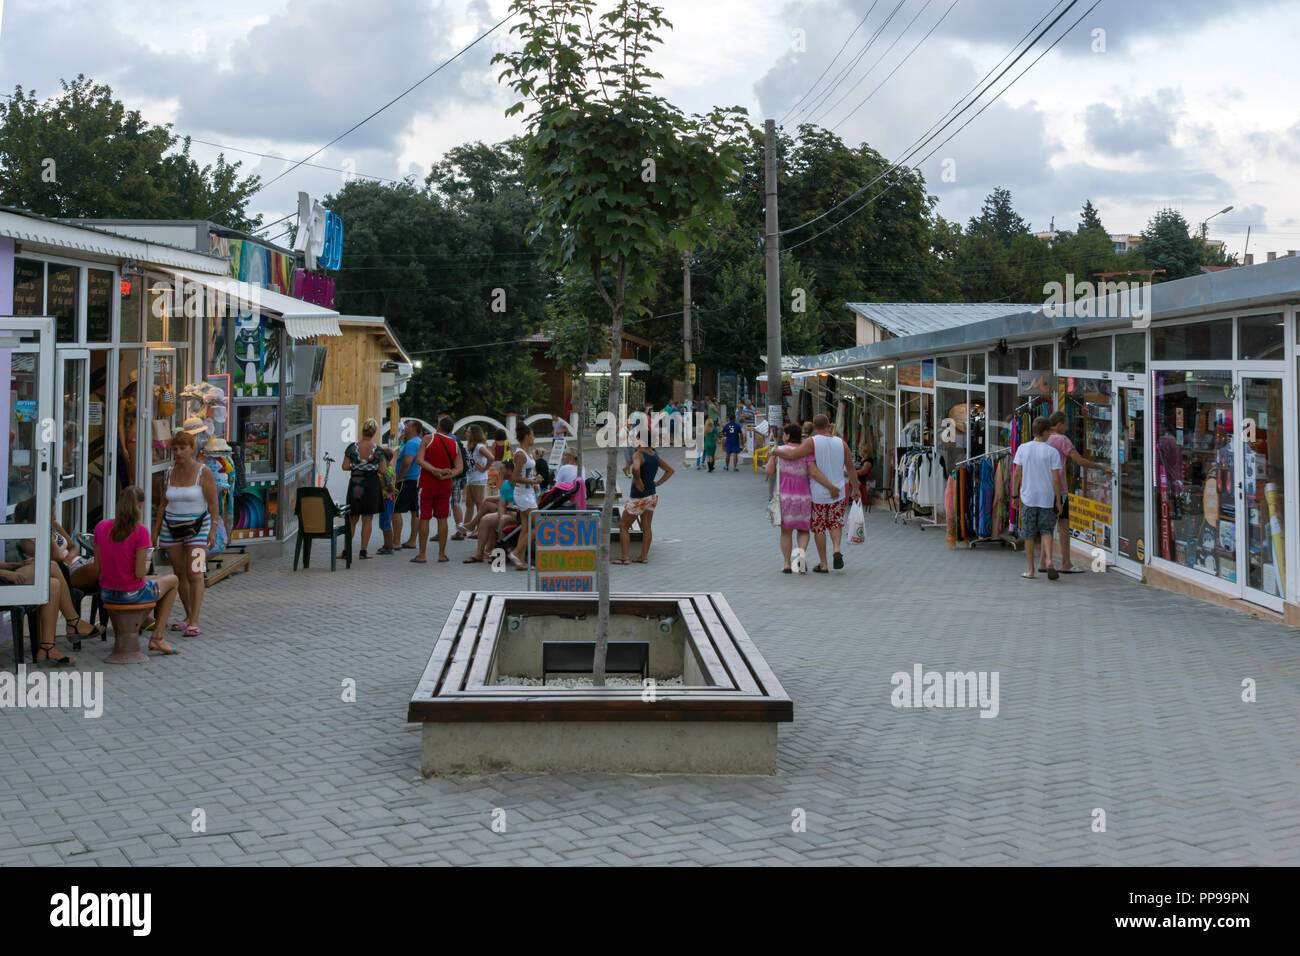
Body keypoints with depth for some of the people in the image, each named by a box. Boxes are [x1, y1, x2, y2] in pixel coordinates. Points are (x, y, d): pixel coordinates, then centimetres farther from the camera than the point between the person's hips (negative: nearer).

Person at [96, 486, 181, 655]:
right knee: (173, 580, 23)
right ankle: (157, 638, 18)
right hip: (132, 594, -6)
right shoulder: (140, 531, -19)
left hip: (106, 594, 6)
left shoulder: (101, 527, -3)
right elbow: (140, 573, -18)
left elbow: (98, 567, 2)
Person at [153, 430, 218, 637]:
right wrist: (155, 532, 10)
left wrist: (213, 531, -17)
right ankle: (188, 617, 19)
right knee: (180, 574, 8)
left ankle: (194, 622, -16)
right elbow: (163, 505, 13)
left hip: (197, 528, -5)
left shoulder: (203, 473, -7)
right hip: (171, 528, 5)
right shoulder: (171, 474, 7)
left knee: (194, 573, -12)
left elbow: (213, 504, -9)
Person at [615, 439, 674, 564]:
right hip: (652, 495, 7)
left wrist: (638, 482, -26)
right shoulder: (655, 455, 3)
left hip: (638, 498, -7)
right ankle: (644, 557, 13)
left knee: (623, 526, 5)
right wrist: (658, 483, 5)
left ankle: (625, 558, 2)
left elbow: (635, 468, -43)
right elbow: (670, 470, 13)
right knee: (646, 528, 11)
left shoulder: (639, 455, -22)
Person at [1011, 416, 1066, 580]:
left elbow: (1016, 474, -1)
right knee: (1046, 531, 13)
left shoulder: (1023, 449, -2)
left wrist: (1014, 495, 9)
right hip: (1047, 498, -1)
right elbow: (1056, 479, -8)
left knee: (1029, 534, 9)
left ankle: (1031, 570, 11)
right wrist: (1058, 502, 0)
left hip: (1028, 498, 1)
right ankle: (1049, 561, -8)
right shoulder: (1053, 452, -7)